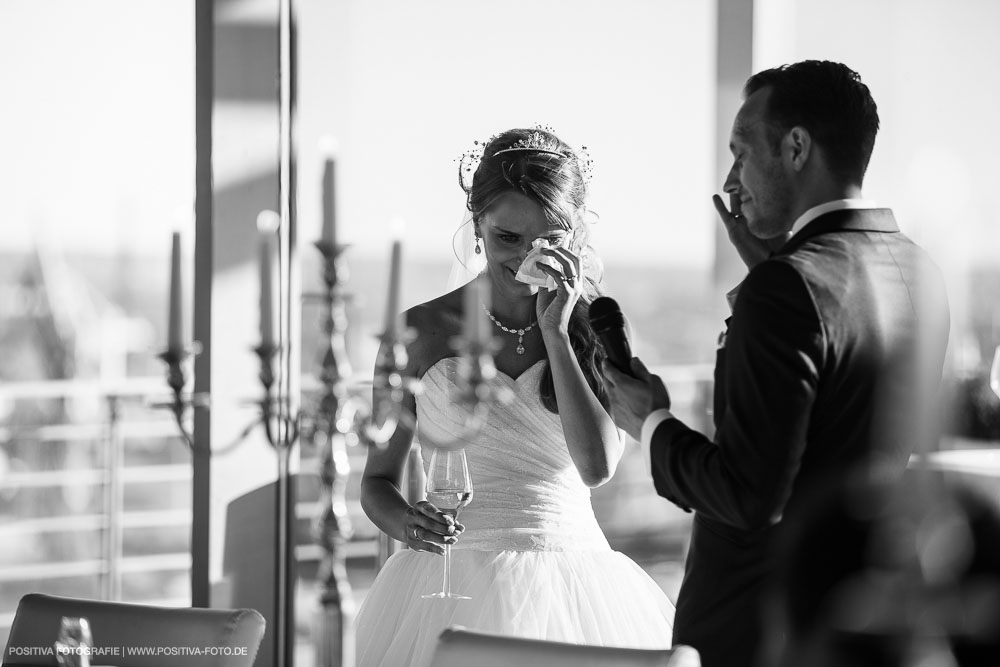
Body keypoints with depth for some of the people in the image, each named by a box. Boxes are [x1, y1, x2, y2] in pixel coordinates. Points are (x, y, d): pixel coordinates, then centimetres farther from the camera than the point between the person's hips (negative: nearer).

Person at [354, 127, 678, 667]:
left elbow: (597, 466, -12)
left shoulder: (597, 329, 2)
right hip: (451, 590, 0)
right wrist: (405, 522, -15)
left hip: (570, 590, 1)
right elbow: (377, 479, 8)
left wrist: (555, 331, -11)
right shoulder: (421, 332, 1)